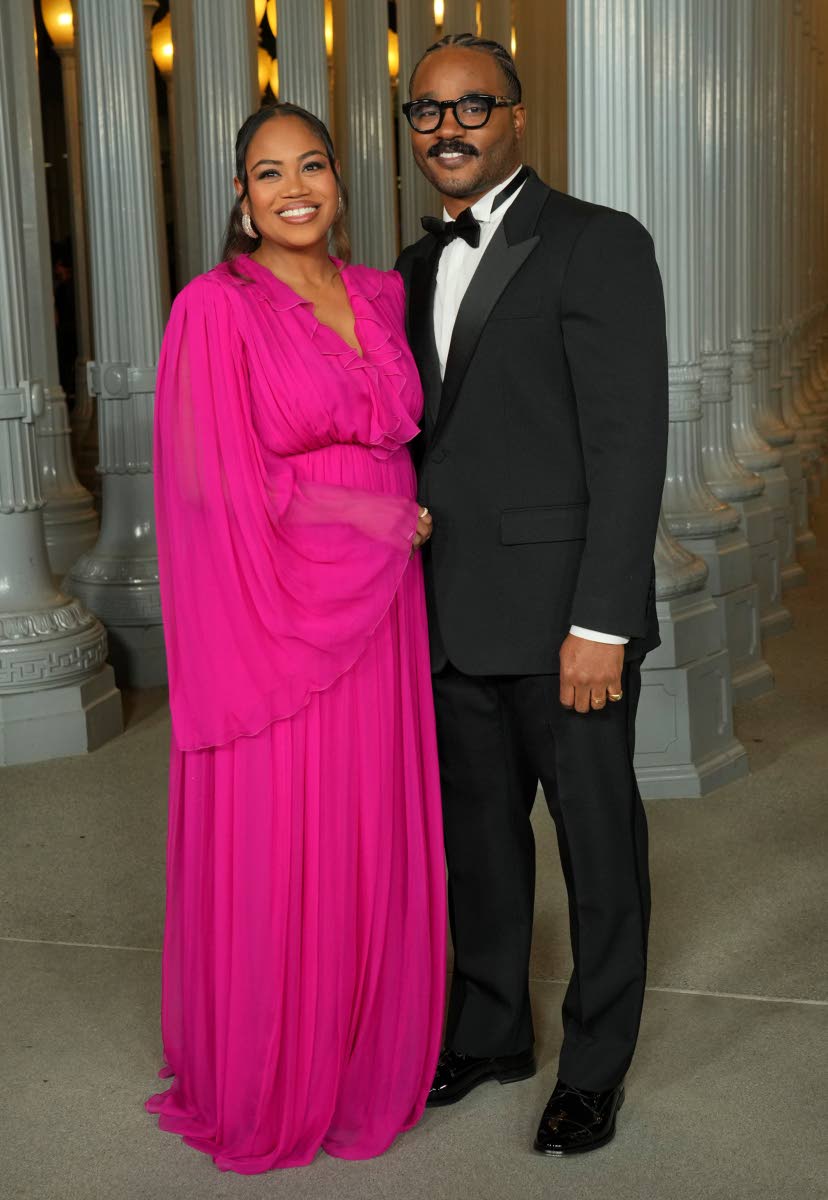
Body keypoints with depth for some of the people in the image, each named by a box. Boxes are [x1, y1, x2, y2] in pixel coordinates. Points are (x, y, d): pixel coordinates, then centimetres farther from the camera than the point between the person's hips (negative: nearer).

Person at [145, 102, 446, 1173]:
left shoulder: (381, 295, 10)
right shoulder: (216, 308, -9)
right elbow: (229, 484, -12)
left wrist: (401, 526, 3)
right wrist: (386, 523, -9)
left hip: (378, 616, 6)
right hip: (278, 618, -5)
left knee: (373, 845, 13)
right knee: (274, 858, 5)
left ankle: (365, 1062, 32)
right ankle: (266, 1092, 25)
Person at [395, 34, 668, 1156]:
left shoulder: (600, 245, -8)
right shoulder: (422, 265, 14)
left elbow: (629, 445, -14)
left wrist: (601, 623, -18)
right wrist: (409, 587, 11)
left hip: (565, 614, -6)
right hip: (453, 618, 7)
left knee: (598, 842, 8)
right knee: (477, 832, 17)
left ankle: (596, 1064, 25)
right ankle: (492, 1029, 36)